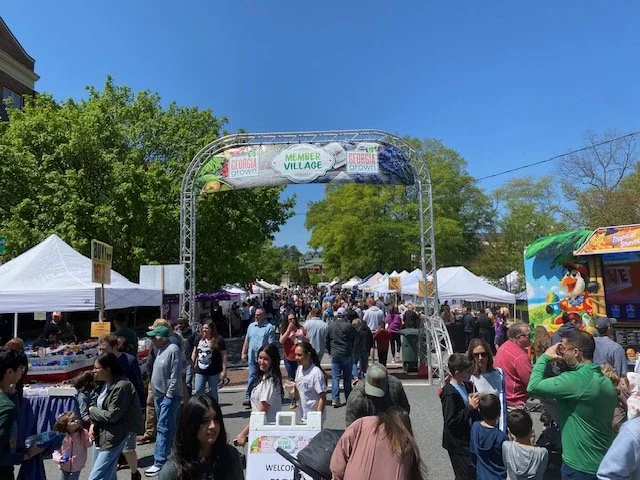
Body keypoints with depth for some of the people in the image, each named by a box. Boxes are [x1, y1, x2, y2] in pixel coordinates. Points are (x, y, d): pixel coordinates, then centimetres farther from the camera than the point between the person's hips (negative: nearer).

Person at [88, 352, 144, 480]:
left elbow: (112, 416, -21)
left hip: (113, 437, -9)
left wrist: (92, 411, -7)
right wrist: (93, 425, -1)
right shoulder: (106, 384, 7)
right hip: (102, 435, 9)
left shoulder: (122, 386, -23)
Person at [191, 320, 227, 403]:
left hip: (213, 372, -4)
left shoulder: (218, 340, -9)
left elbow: (224, 355, -8)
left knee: (213, 392, 9)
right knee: (199, 391, 4)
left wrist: (224, 370, -12)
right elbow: (194, 352, 17)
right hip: (200, 371, 4)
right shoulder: (199, 339, 5)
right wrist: (192, 364, 12)